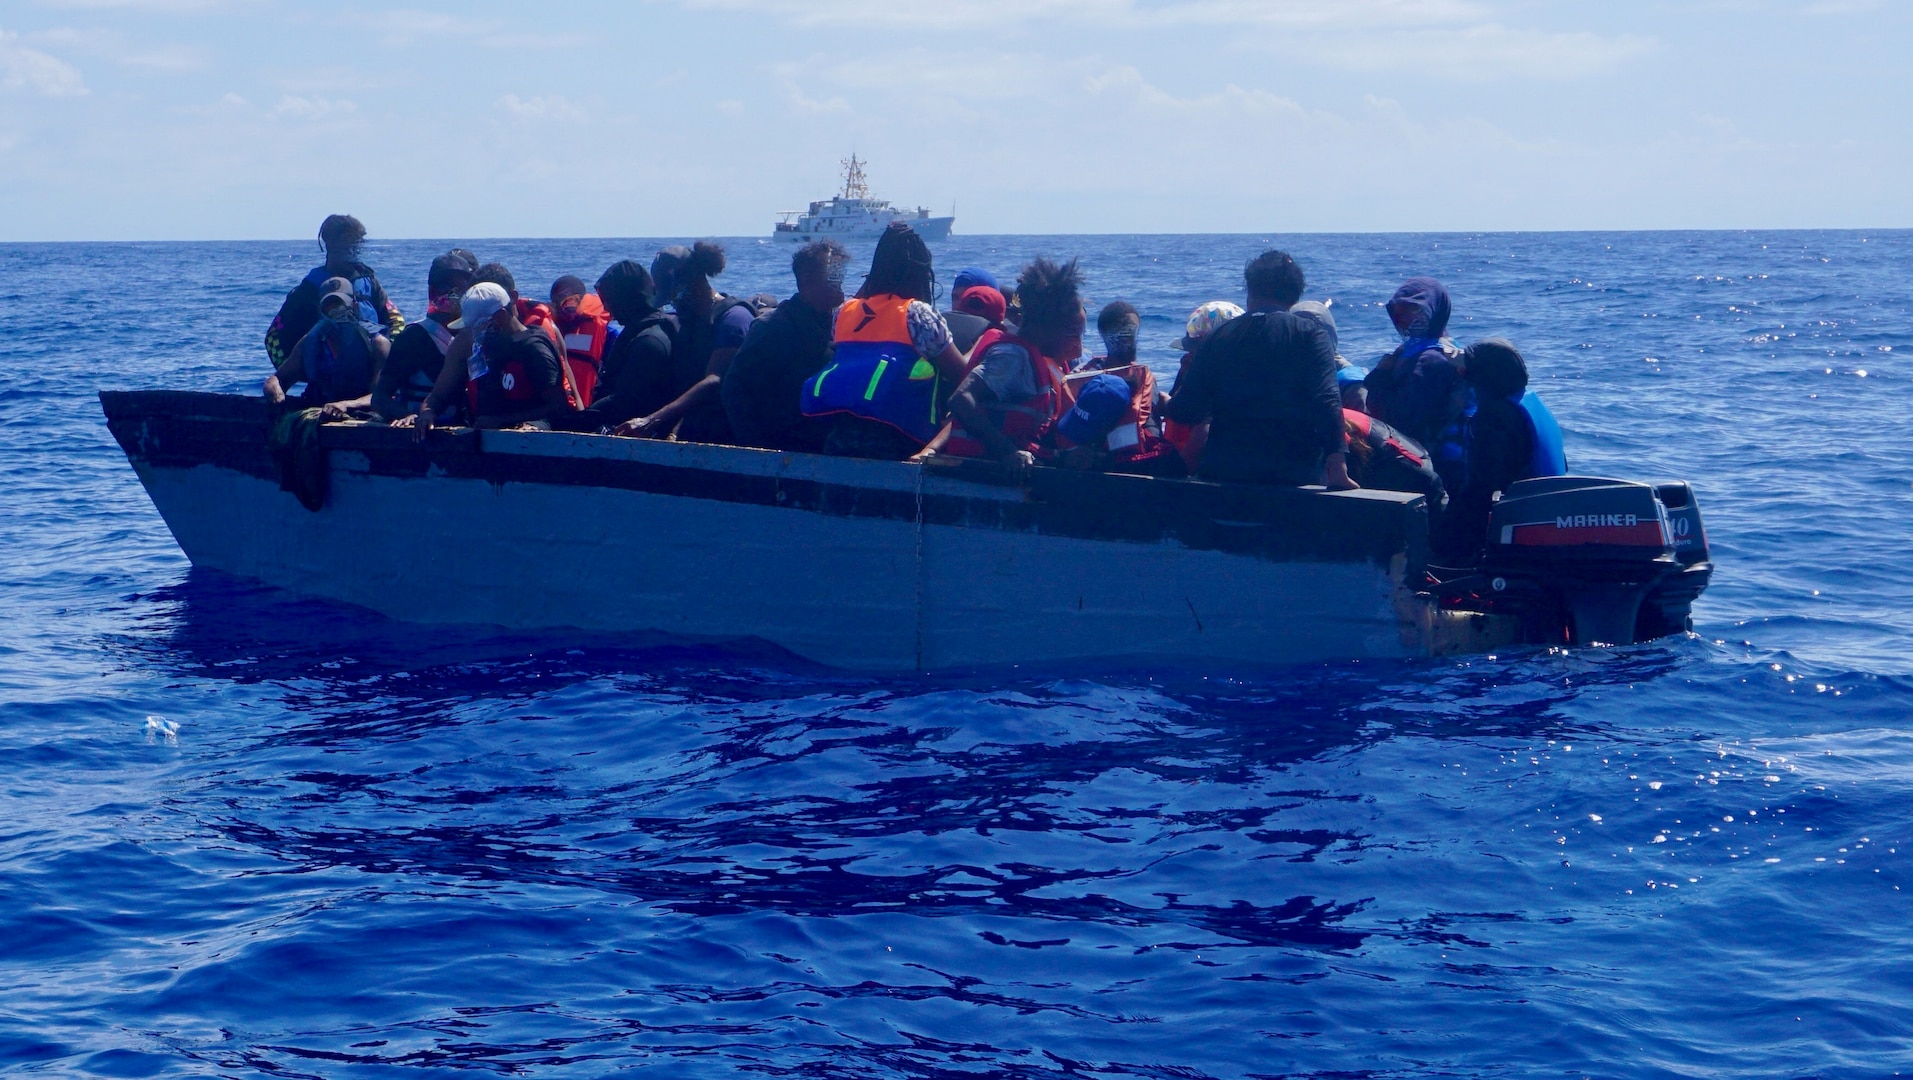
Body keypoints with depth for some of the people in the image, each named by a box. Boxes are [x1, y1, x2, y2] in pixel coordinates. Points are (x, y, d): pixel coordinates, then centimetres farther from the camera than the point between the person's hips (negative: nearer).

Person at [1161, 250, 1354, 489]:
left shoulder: (1218, 336, 6)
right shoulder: (1310, 334, -3)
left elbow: (1185, 411, 6)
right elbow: (1326, 402, -16)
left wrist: (1167, 405, 29)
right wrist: (1338, 467, -20)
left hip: (1224, 471, 3)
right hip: (1296, 474, -3)